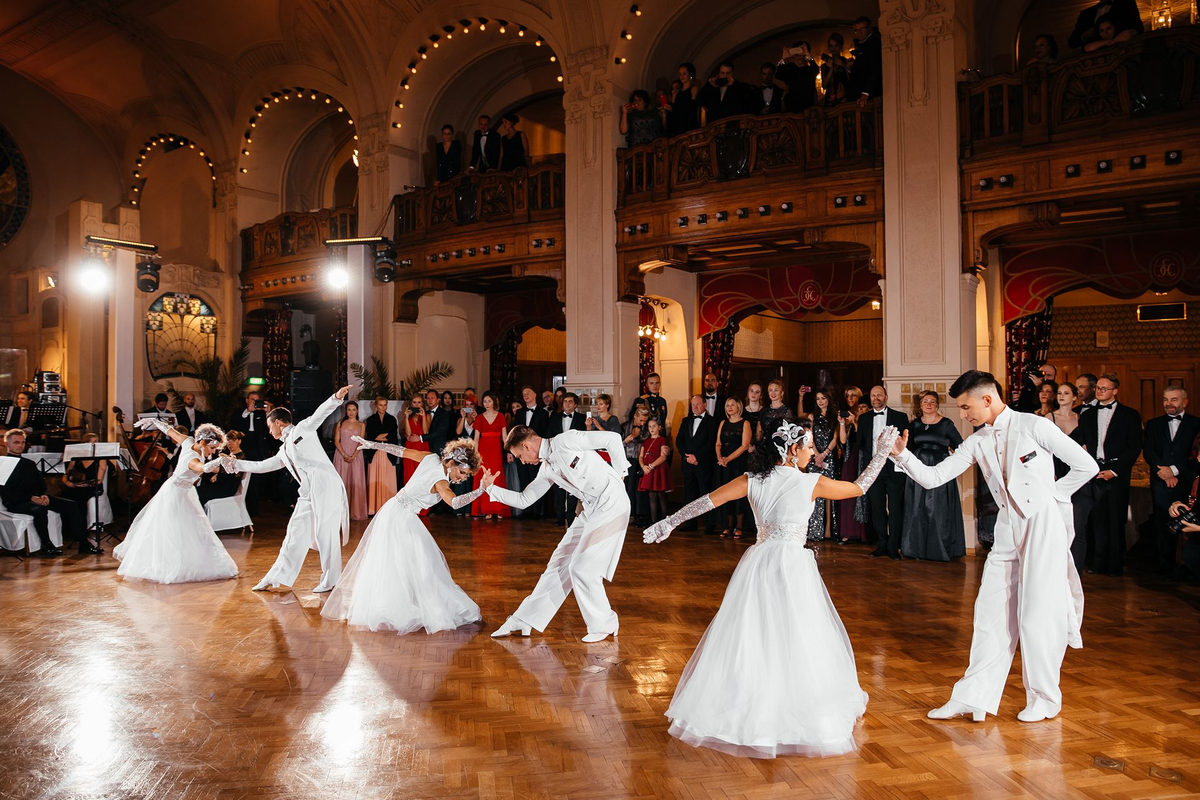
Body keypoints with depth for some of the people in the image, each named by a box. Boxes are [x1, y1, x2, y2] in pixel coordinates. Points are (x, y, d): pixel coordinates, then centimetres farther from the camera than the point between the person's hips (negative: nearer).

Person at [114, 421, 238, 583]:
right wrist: (221, 460, -70)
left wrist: (153, 422, 19)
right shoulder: (193, 459, -34)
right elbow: (204, 468, -57)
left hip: (184, 492, 10)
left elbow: (170, 431, 5)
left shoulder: (188, 441, -10)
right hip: (176, 495, -10)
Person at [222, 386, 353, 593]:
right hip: (308, 493, 8)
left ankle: (330, 580, 5)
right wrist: (235, 463, 36)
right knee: (296, 532, 10)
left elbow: (320, 413, -9)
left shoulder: (302, 429, 5)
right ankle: (276, 578, 17)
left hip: (326, 486, -8)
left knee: (325, 533, -4)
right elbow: (261, 466, 32)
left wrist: (336, 398, -26)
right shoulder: (283, 452, 25)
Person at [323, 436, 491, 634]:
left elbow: (401, 451, 5)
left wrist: (371, 444, 14)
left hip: (394, 512, 9)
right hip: (400, 519, -9)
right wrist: (482, 489, -51)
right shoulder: (439, 481, -25)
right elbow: (455, 502, -43)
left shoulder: (431, 457, -2)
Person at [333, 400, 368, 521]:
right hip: (341, 455, 0)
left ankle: (356, 511, 2)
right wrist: (344, 455, -12)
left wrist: (353, 456, -13)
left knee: (356, 483, -3)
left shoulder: (361, 425, 7)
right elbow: (336, 441, 2)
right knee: (342, 482, 0)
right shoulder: (340, 423, 8)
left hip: (356, 456, 0)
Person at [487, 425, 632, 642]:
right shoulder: (547, 469, 13)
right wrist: (490, 489, 14)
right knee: (559, 564, 10)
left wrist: (619, 472, -4)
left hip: (611, 504, -9)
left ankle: (605, 625, 11)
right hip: (591, 509, 9)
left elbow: (613, 438, -13)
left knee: (582, 568, -8)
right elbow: (523, 500, 20)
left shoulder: (564, 441, -12)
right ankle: (524, 621, 19)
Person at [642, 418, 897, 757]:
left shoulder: (753, 480, 1)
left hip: (758, 563, 4)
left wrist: (669, 522, 10)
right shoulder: (811, 483, -8)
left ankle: (739, 707, 22)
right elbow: (859, 487, 4)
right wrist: (883, 451, 15)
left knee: (747, 635, 12)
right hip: (793, 566, -4)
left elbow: (707, 502, 2)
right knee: (800, 639, 6)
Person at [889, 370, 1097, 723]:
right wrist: (901, 455, -12)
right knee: (992, 612, 6)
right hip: (1008, 531, 6)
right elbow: (933, 477, 2)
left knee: (1038, 613, 0)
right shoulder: (977, 442, 7)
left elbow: (1086, 466, -4)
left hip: (1044, 525, -5)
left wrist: (1051, 495, -1)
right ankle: (974, 697, 12)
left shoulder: (1034, 426, -9)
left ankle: (1044, 698, 20)